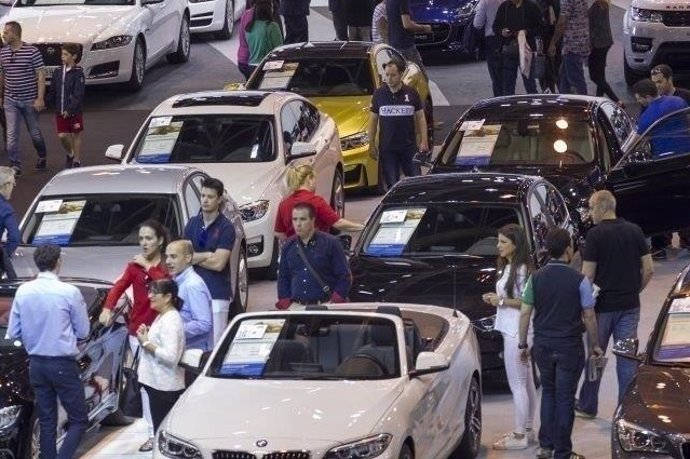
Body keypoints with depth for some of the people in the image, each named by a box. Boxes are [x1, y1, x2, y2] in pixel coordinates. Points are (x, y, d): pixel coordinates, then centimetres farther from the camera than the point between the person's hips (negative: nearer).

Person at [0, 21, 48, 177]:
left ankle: (42, 157, 36)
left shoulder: (32, 52, -10)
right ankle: (15, 166, -2)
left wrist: (40, 98, -15)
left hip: (29, 100, -3)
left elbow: (40, 76, -9)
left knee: (35, 133, 11)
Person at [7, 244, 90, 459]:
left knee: (46, 422, 13)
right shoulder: (69, 292, -15)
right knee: (79, 420, 3)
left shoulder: (23, 292, -2)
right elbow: (83, 331, -4)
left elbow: (13, 333, 4)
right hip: (63, 364, -5)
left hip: (36, 364, 5)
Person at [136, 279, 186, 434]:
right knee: (159, 429, 14)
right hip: (156, 382, 10)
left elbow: (170, 356, -27)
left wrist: (146, 343, -18)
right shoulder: (161, 317, 14)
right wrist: (147, 335, 9)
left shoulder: (171, 321, -18)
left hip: (166, 387, -10)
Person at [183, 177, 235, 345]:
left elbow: (218, 263, -13)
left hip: (217, 294, -5)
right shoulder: (192, 223, 11)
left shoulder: (226, 228, -7)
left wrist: (194, 257, -3)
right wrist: (207, 256, -6)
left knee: (214, 343, -7)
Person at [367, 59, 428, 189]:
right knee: (392, 184, 2)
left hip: (409, 146, -1)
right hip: (387, 148, 1)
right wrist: (371, 144, 5)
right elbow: (373, 120, 8)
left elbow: (420, 118, 4)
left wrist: (424, 141, -4)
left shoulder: (411, 93, 0)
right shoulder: (379, 94, 3)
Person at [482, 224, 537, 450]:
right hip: (512, 330, 11)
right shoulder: (509, 268, 13)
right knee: (526, 382, 17)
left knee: (517, 384, -7)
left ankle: (519, 437, -4)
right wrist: (497, 297, 6)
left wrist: (502, 301, -16)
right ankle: (526, 428, 25)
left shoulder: (521, 270, -17)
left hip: (517, 332, -11)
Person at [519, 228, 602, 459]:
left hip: (543, 345, 3)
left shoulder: (536, 278, -2)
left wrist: (523, 344, 10)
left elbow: (525, 313, 0)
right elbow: (589, 316, -7)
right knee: (565, 398, 3)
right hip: (570, 347, -3)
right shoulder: (579, 280, -12)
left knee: (548, 393, 20)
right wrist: (594, 345, 5)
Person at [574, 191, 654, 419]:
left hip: (602, 306, -4)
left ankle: (587, 406, 20)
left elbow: (588, 275, -13)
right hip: (630, 306, 4)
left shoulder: (596, 234, -12)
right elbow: (649, 269, 5)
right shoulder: (635, 231, 3)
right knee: (628, 358, 7)